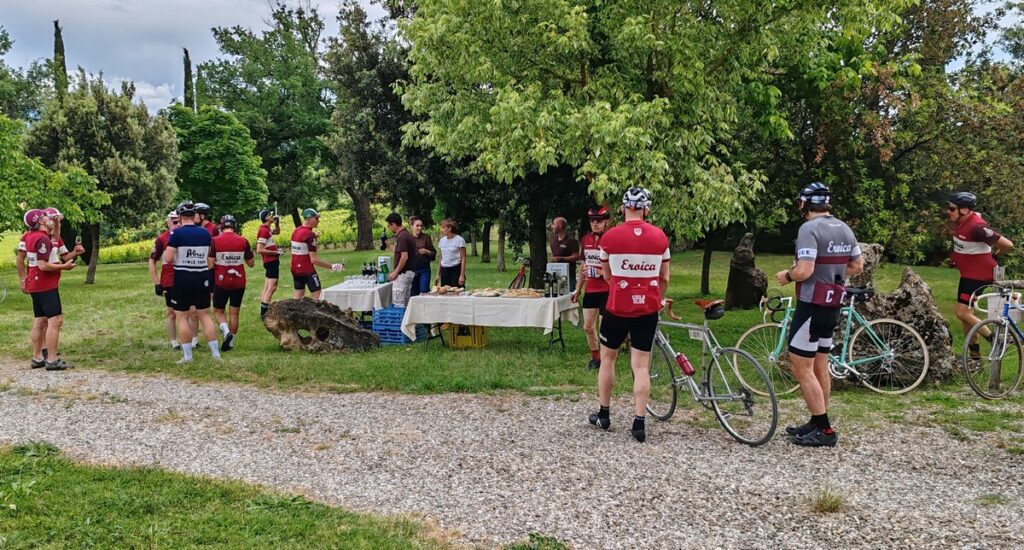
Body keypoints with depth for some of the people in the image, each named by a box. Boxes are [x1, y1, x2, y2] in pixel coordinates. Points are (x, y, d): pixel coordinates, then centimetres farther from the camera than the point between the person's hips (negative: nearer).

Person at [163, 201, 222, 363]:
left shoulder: (177, 233, -11)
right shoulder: (205, 233, 2)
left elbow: (168, 258, -14)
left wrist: (166, 253, 6)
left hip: (183, 279, -4)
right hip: (202, 278, 4)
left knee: (182, 317, 6)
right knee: (205, 315, 12)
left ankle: (187, 356, 8)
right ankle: (215, 353, 10)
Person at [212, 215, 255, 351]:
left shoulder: (215, 241, -10)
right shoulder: (243, 241, -4)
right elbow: (250, 263, 5)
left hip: (221, 282, -2)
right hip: (239, 283, 2)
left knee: (218, 311, 13)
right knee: (234, 313, 10)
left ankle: (226, 332, -11)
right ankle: (230, 342, 12)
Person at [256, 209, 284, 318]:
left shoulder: (267, 229, 12)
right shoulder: (264, 231, -17)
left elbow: (277, 232, 34)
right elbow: (259, 250, -22)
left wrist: (277, 223, 15)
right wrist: (275, 252, -19)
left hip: (271, 261, 11)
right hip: (271, 261, -11)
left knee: (267, 287, 13)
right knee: (272, 287, -12)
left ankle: (263, 312, 18)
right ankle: (263, 313, -14)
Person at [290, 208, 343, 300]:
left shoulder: (296, 231, 6)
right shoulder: (310, 235, -18)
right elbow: (313, 260, -22)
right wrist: (332, 266, -20)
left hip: (295, 269, 8)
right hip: (307, 270, -8)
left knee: (298, 296, 12)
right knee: (316, 296, -1)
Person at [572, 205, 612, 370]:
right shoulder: (586, 239, 8)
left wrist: (601, 272, -24)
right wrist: (578, 289, 20)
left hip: (607, 290, -7)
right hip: (590, 290, 7)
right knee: (588, 326, 12)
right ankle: (595, 357, 28)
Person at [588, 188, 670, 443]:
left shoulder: (610, 236, -8)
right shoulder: (660, 237, -2)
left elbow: (607, 275, 7)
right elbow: (664, 279, 5)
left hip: (618, 307, -1)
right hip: (648, 309, 2)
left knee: (608, 358, 16)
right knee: (641, 366, 5)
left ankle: (603, 415, 24)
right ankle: (639, 423, 3)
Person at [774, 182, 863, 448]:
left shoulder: (809, 229, -18)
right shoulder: (845, 229, 9)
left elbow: (804, 270, -26)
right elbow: (857, 266, 16)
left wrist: (787, 275, -6)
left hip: (812, 306, -9)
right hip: (833, 306, 9)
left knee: (801, 368, -3)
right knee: (820, 366, 16)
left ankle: (824, 430, -2)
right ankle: (817, 423, 24)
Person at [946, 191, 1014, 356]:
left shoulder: (976, 227, -28)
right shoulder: (961, 222, -1)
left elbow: (1008, 245, -27)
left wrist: (993, 254, -6)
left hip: (978, 275, -9)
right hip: (968, 273, 9)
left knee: (962, 313, -11)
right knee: (965, 313, 15)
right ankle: (974, 351, 27)